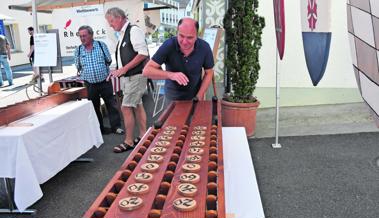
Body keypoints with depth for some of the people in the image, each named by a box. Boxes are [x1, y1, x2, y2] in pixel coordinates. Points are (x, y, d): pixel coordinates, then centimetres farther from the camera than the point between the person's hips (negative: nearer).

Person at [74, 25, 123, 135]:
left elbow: (109, 60, 5)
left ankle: (116, 126, 14)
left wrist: (103, 69, 2)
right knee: (94, 107, 11)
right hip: (90, 84, 2)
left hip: (105, 82, -2)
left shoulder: (101, 45, -1)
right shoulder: (78, 50, 2)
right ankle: (100, 129, 24)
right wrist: (84, 74, 3)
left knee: (111, 105, 4)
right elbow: (78, 66, 12)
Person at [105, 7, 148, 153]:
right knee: (137, 105, 14)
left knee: (126, 107, -6)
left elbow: (143, 54, -21)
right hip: (127, 77, 9)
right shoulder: (122, 34, 14)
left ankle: (128, 142, 6)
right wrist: (117, 70, 8)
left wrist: (124, 69, -20)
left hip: (135, 76, -9)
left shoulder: (134, 30, -13)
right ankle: (143, 136, 25)